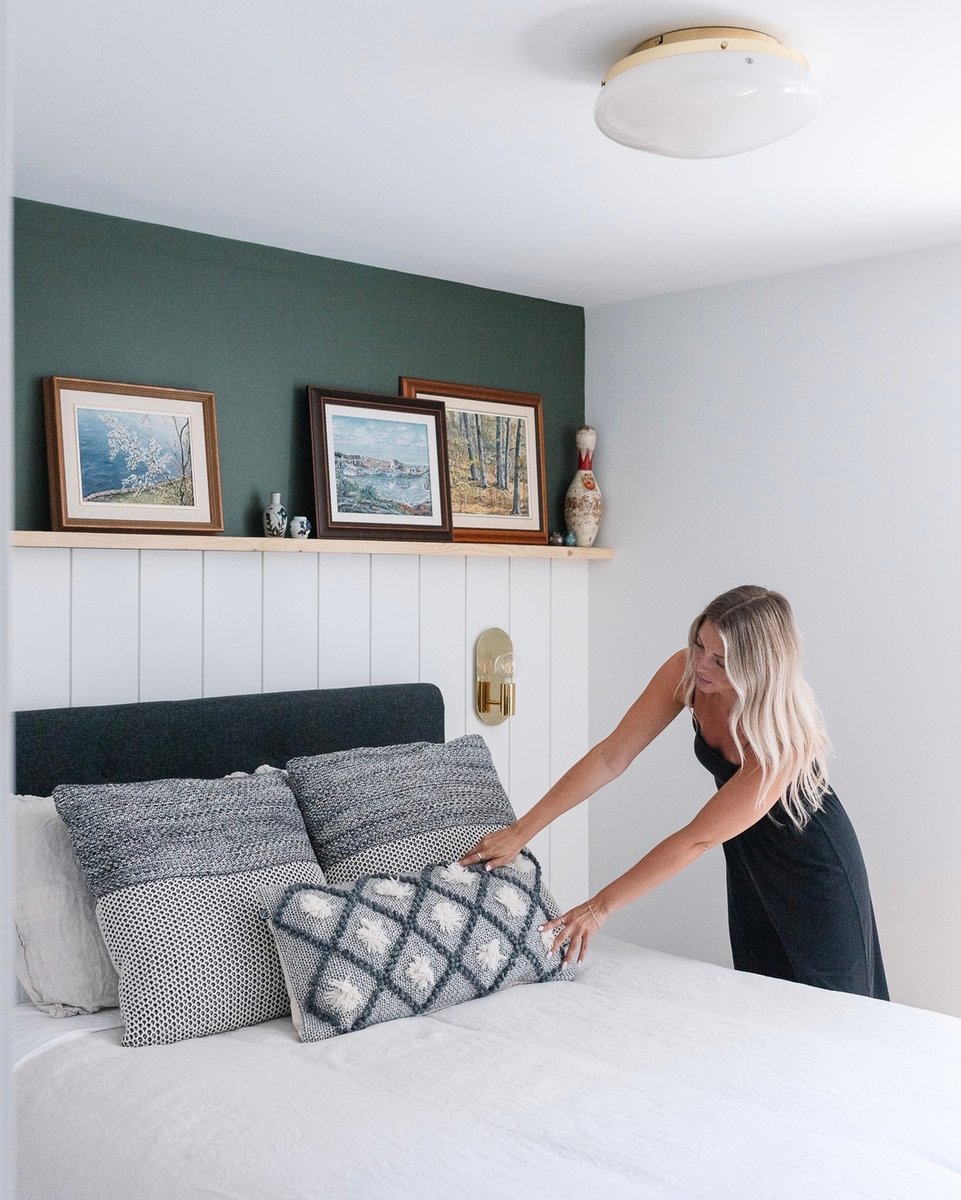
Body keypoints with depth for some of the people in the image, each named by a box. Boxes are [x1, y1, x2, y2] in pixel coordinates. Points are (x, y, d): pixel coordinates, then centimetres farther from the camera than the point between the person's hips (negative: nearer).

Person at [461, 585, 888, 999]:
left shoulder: (785, 738, -38)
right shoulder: (687, 671, -23)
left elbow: (698, 839, -33)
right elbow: (612, 756, -22)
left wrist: (599, 907, -29)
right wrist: (521, 831, -26)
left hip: (811, 864, -5)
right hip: (750, 858, 5)